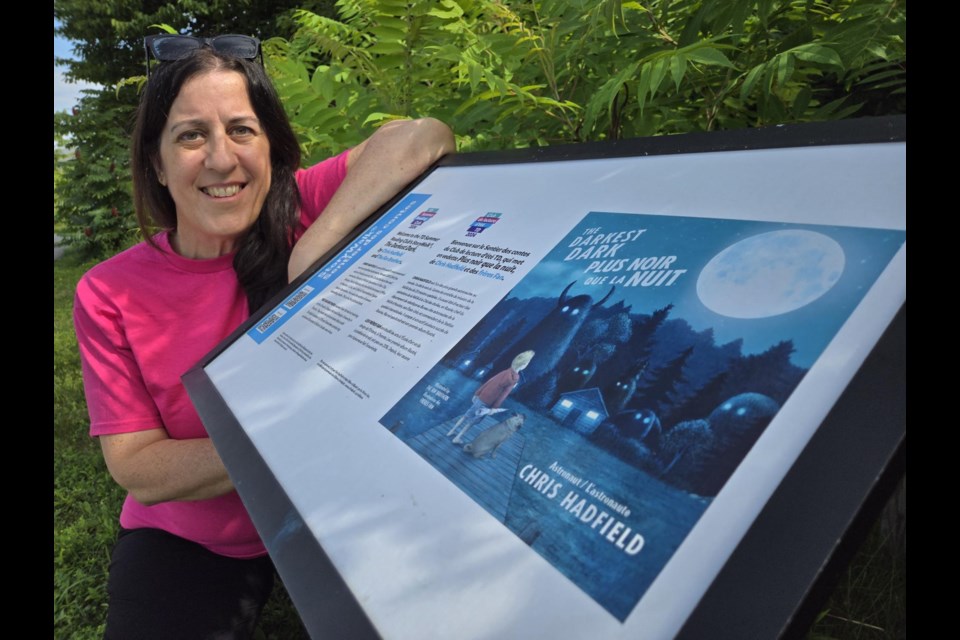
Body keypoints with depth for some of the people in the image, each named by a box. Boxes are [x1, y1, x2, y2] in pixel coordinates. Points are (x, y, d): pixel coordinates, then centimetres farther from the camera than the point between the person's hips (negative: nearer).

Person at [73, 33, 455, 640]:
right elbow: (137, 470, -14)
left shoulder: (300, 210, -15)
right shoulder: (108, 296, -11)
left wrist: (312, 249, -37)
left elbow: (424, 138, -29)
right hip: (190, 542, 1)